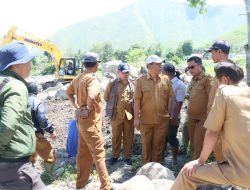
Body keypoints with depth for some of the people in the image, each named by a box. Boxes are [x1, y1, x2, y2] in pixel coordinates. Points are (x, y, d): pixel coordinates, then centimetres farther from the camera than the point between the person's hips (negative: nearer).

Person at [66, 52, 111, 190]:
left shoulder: (78, 78, 7)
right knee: (98, 153, 1)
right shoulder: (92, 79, -19)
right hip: (91, 122, -8)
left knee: (83, 152, 18)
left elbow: (69, 92, 20)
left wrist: (77, 107, 11)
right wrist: (88, 109, -18)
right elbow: (91, 97, -37)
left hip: (81, 121, 9)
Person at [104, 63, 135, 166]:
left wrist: (130, 106, 6)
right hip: (116, 115, -1)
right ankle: (114, 156, 26)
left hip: (129, 114, 1)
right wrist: (114, 106, 9)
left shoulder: (132, 84, 1)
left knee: (128, 137, 10)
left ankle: (128, 156, 24)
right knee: (116, 136, 11)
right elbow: (106, 97, 6)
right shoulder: (112, 84, -4)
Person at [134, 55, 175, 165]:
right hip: (146, 119, -1)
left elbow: (170, 97, 7)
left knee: (159, 144, 11)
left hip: (162, 119, 1)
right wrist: (136, 118, -7)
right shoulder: (141, 80, -5)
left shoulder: (166, 79, 2)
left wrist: (169, 113, 5)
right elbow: (137, 100, -6)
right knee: (146, 144, 12)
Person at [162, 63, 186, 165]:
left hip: (172, 117, -6)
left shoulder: (179, 85, -11)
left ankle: (174, 158, 25)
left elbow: (179, 103, -15)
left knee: (171, 138, 6)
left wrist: (174, 117, -17)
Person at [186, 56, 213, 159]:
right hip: (191, 117, 7)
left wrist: (209, 117, -15)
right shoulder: (193, 79, 11)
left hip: (202, 118, -7)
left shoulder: (207, 79, -12)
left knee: (198, 144, -2)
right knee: (193, 143, 15)